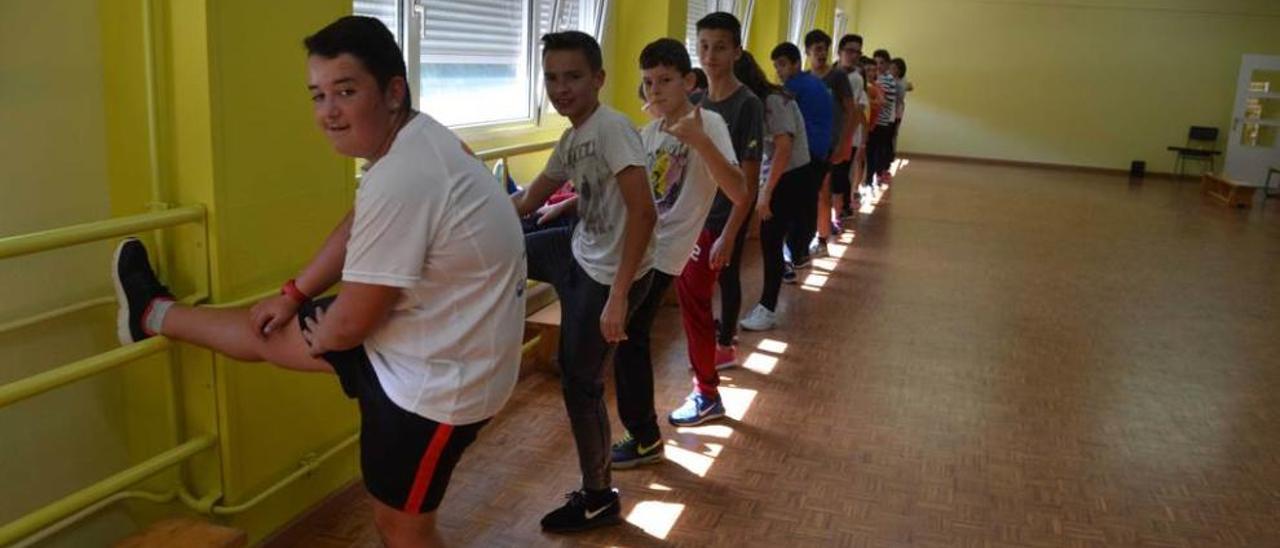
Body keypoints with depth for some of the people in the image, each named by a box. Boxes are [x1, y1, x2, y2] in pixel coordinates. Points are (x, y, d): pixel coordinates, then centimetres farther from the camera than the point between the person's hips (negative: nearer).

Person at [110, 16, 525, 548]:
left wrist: (315, 338, -1)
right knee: (272, 327, 22)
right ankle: (152, 313, 45)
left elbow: (350, 323, -24)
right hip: (413, 344, 9)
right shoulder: (413, 139, -2)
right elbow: (355, 228, 16)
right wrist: (294, 294, 20)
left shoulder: (400, 180, -33)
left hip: (433, 380, -9)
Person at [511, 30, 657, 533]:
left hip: (609, 273, -8)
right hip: (578, 252, 8)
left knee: (579, 382, 3)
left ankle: (598, 499, 21)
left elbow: (643, 213, -29)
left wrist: (618, 296, -31)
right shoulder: (570, 140, 6)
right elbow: (527, 202, 19)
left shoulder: (612, 128, -22)